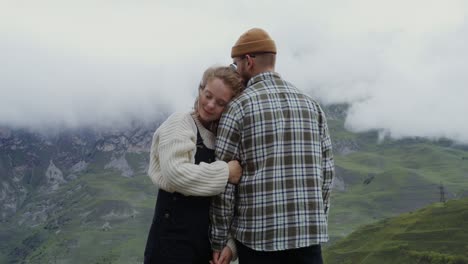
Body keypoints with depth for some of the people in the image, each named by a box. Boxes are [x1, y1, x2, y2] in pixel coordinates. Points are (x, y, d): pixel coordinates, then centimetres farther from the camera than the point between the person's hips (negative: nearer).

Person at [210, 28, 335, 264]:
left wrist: (218, 240, 0)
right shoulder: (310, 104, 9)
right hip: (307, 232, 4)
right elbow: (326, 170, 9)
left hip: (258, 233, -4)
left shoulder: (238, 107, -5)